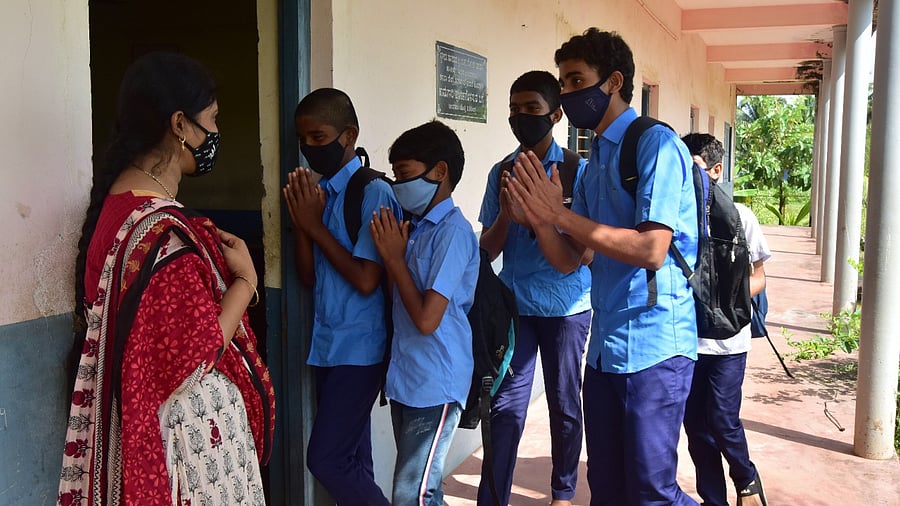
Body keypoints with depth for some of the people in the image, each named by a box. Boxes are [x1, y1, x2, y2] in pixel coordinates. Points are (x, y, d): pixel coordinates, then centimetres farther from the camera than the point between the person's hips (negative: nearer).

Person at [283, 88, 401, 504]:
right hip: (327, 344, 7)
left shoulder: (374, 193, -14)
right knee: (351, 458, 15)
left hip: (359, 348, -7)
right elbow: (308, 276, 6)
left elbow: (365, 281, -19)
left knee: (326, 459, -5)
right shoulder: (316, 192, 6)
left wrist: (316, 226, -14)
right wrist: (301, 223, -9)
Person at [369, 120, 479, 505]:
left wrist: (393, 258, -13)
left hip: (435, 386, -8)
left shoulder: (453, 231, -16)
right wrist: (391, 254, 1)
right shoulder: (416, 227, 8)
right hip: (407, 380, 8)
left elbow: (427, 319, -21)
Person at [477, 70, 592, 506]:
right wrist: (506, 215, -17)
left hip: (567, 306, -1)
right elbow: (488, 250, 3)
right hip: (515, 305, 2)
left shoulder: (577, 171, -5)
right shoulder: (501, 172, 4)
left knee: (564, 404, 12)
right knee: (506, 404, -2)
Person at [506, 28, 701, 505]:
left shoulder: (655, 143, -11)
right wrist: (539, 218, -10)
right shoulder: (594, 159, 13)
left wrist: (561, 215, -20)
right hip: (604, 345, 8)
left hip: (653, 346, -8)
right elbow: (568, 259, 10)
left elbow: (651, 250, -22)